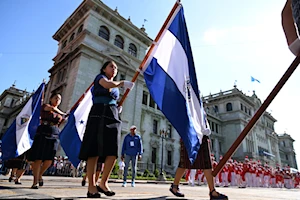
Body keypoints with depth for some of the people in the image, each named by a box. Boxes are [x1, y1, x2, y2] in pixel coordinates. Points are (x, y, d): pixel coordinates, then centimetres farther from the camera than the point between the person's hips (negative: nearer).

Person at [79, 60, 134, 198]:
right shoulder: (100, 77, 9)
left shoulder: (116, 87, 28)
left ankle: (103, 183, 5)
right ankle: (91, 186, -2)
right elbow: (107, 84, -16)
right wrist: (122, 83, -25)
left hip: (113, 116, 6)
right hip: (99, 115, -6)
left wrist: (119, 108, 10)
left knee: (113, 152, -6)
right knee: (94, 150, -8)